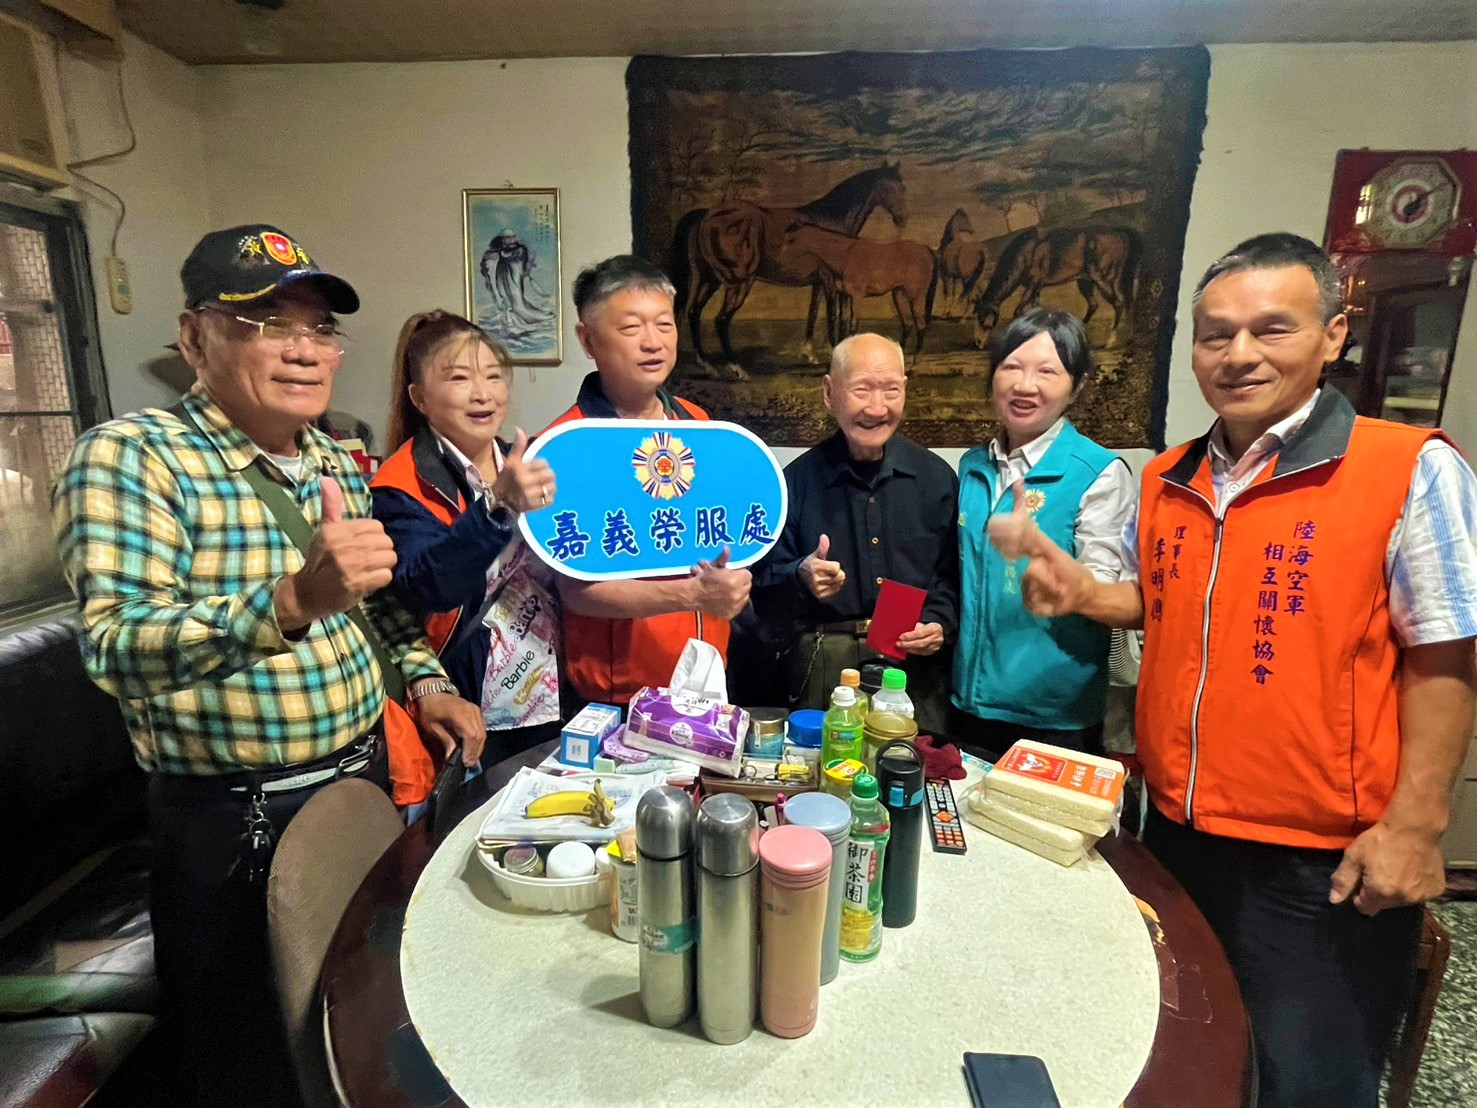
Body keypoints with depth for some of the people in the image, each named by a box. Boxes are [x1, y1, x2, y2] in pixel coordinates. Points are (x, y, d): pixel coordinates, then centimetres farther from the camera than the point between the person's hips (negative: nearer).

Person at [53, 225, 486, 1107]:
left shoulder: (338, 462, 5)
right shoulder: (131, 458, -16)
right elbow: (119, 648, -28)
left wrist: (426, 679, -1)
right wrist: (293, 600, -44)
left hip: (365, 777, 6)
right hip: (234, 823, -6)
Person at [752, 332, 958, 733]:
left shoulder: (936, 477, 5)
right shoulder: (797, 480, -1)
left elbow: (954, 575, 9)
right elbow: (764, 596, 0)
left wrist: (939, 625, -9)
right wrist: (800, 578, -20)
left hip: (915, 665, 2)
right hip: (823, 668, -1)